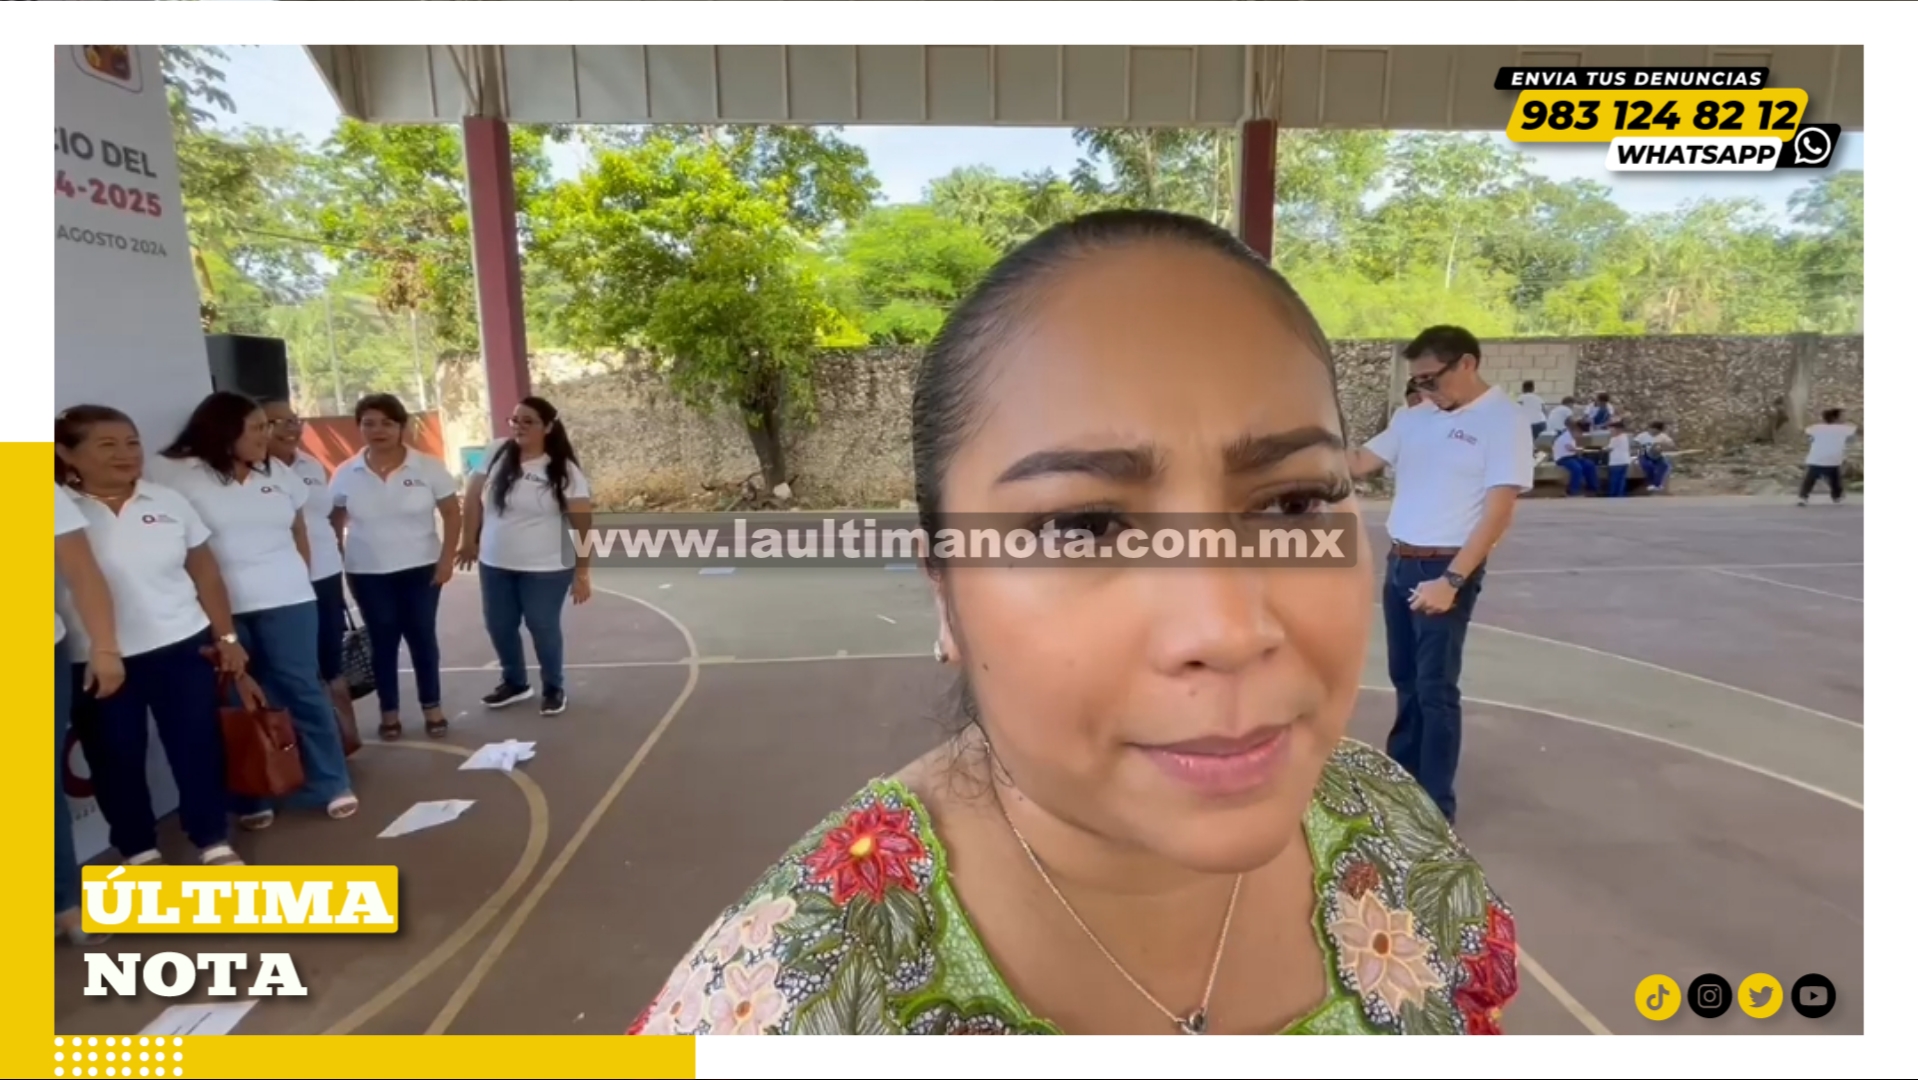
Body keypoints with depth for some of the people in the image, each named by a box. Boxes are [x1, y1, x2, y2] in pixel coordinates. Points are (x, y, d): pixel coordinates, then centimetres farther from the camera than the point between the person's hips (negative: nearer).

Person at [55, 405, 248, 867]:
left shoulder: (168, 501, 4)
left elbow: (204, 571, 8)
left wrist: (227, 636, 5)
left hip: (182, 646, 2)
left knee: (198, 746, 6)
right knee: (117, 757, 10)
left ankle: (214, 843, 21)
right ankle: (138, 850, 28)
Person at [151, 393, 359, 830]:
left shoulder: (279, 475, 11)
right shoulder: (180, 474, -2)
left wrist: (300, 579, 11)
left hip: (287, 602, 2)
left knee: (302, 689, 3)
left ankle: (333, 785, 10)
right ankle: (251, 799, 18)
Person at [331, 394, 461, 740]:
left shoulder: (428, 467, -7)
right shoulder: (346, 474, -2)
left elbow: (452, 514, -4)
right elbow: (335, 522, 8)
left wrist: (447, 559, -9)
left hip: (420, 569, -1)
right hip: (368, 574, 1)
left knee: (422, 637, 6)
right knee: (383, 641, 8)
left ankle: (432, 708, 19)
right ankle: (389, 713, 20)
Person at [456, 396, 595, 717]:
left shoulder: (564, 470, -12)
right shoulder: (496, 455, -2)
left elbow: (583, 523, -13)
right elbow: (474, 496, 7)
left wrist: (582, 571, -15)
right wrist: (469, 540, 8)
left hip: (545, 569, -4)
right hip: (494, 565, 4)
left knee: (543, 628, 5)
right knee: (499, 626, 15)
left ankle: (553, 688, 27)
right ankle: (514, 683, 37)